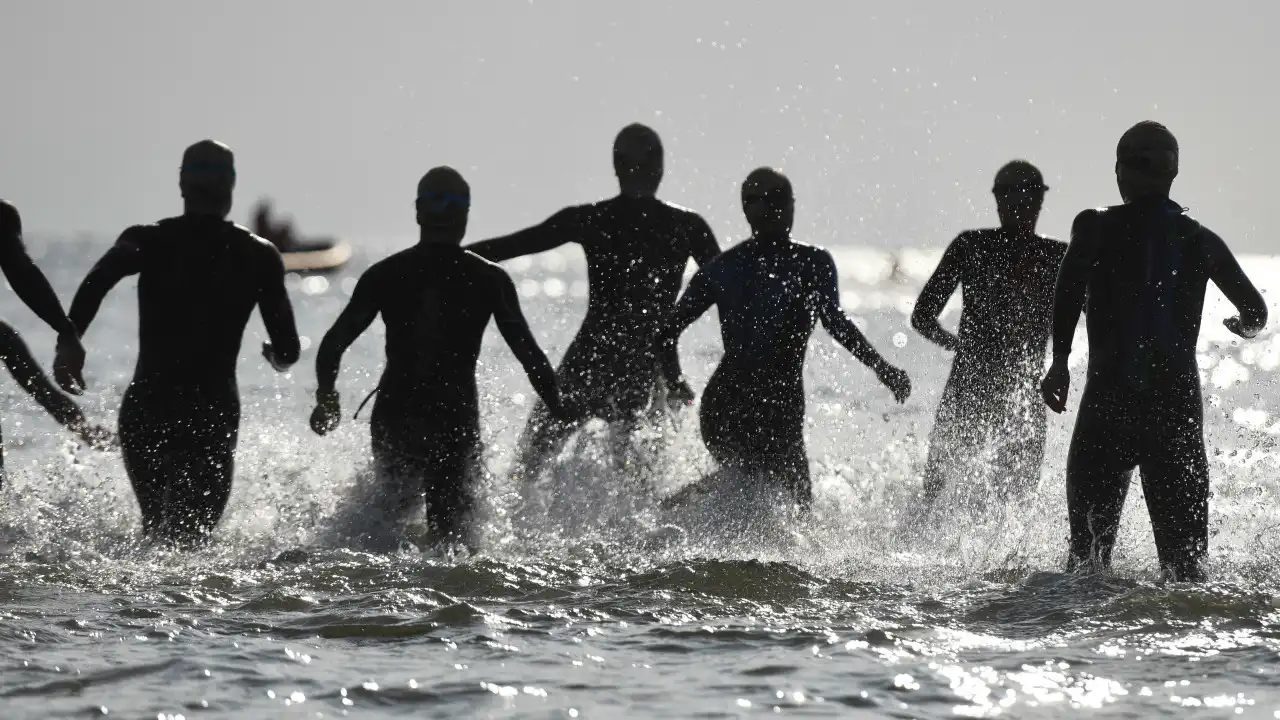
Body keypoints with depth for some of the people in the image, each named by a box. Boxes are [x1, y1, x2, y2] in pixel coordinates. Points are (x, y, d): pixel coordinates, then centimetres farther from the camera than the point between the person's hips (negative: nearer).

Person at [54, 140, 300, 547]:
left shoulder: (147, 241, 4)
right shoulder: (259, 256, 5)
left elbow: (100, 279, -18)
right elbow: (287, 352, 5)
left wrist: (69, 341, -22)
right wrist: (275, 355, 28)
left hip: (146, 409, 1)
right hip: (215, 412, -1)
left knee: (156, 522, 23)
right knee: (193, 531, -1)